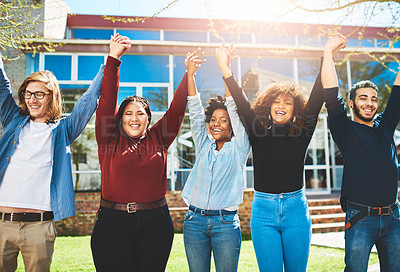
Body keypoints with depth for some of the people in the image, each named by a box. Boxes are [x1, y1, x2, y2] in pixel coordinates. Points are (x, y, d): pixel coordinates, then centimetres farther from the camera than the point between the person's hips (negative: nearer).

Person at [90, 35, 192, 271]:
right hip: (113, 224, -1)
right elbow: (107, 100, -3)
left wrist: (189, 74, -4)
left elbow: (177, 107, 3)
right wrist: (113, 58, -8)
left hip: (156, 224, 2)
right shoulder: (109, 139, 4)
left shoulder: (159, 138, 8)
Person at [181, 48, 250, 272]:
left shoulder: (238, 148, 2)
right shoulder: (204, 146, 11)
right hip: (195, 220, 3)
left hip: (226, 223, -3)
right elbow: (195, 112, 2)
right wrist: (190, 74, -7)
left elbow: (234, 110, -7)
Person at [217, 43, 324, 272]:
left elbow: (316, 99, -6)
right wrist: (225, 68, -17)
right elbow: (242, 104, -7)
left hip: (296, 209, 0)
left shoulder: (301, 134, 2)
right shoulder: (258, 134, 2)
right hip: (263, 211, 0)